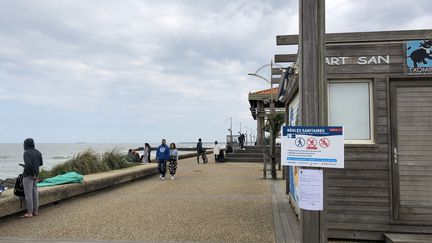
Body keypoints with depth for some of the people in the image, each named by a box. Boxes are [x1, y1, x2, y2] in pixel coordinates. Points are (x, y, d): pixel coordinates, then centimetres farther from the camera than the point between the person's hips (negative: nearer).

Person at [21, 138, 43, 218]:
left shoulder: (26, 153, -15)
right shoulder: (38, 152, 6)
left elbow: (28, 164, -25)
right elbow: (41, 163, 14)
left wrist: (33, 174, -17)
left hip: (28, 175, -7)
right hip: (35, 175, 7)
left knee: (28, 193, -1)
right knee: (35, 192, 11)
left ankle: (29, 213, 2)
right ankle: (35, 211, 17)